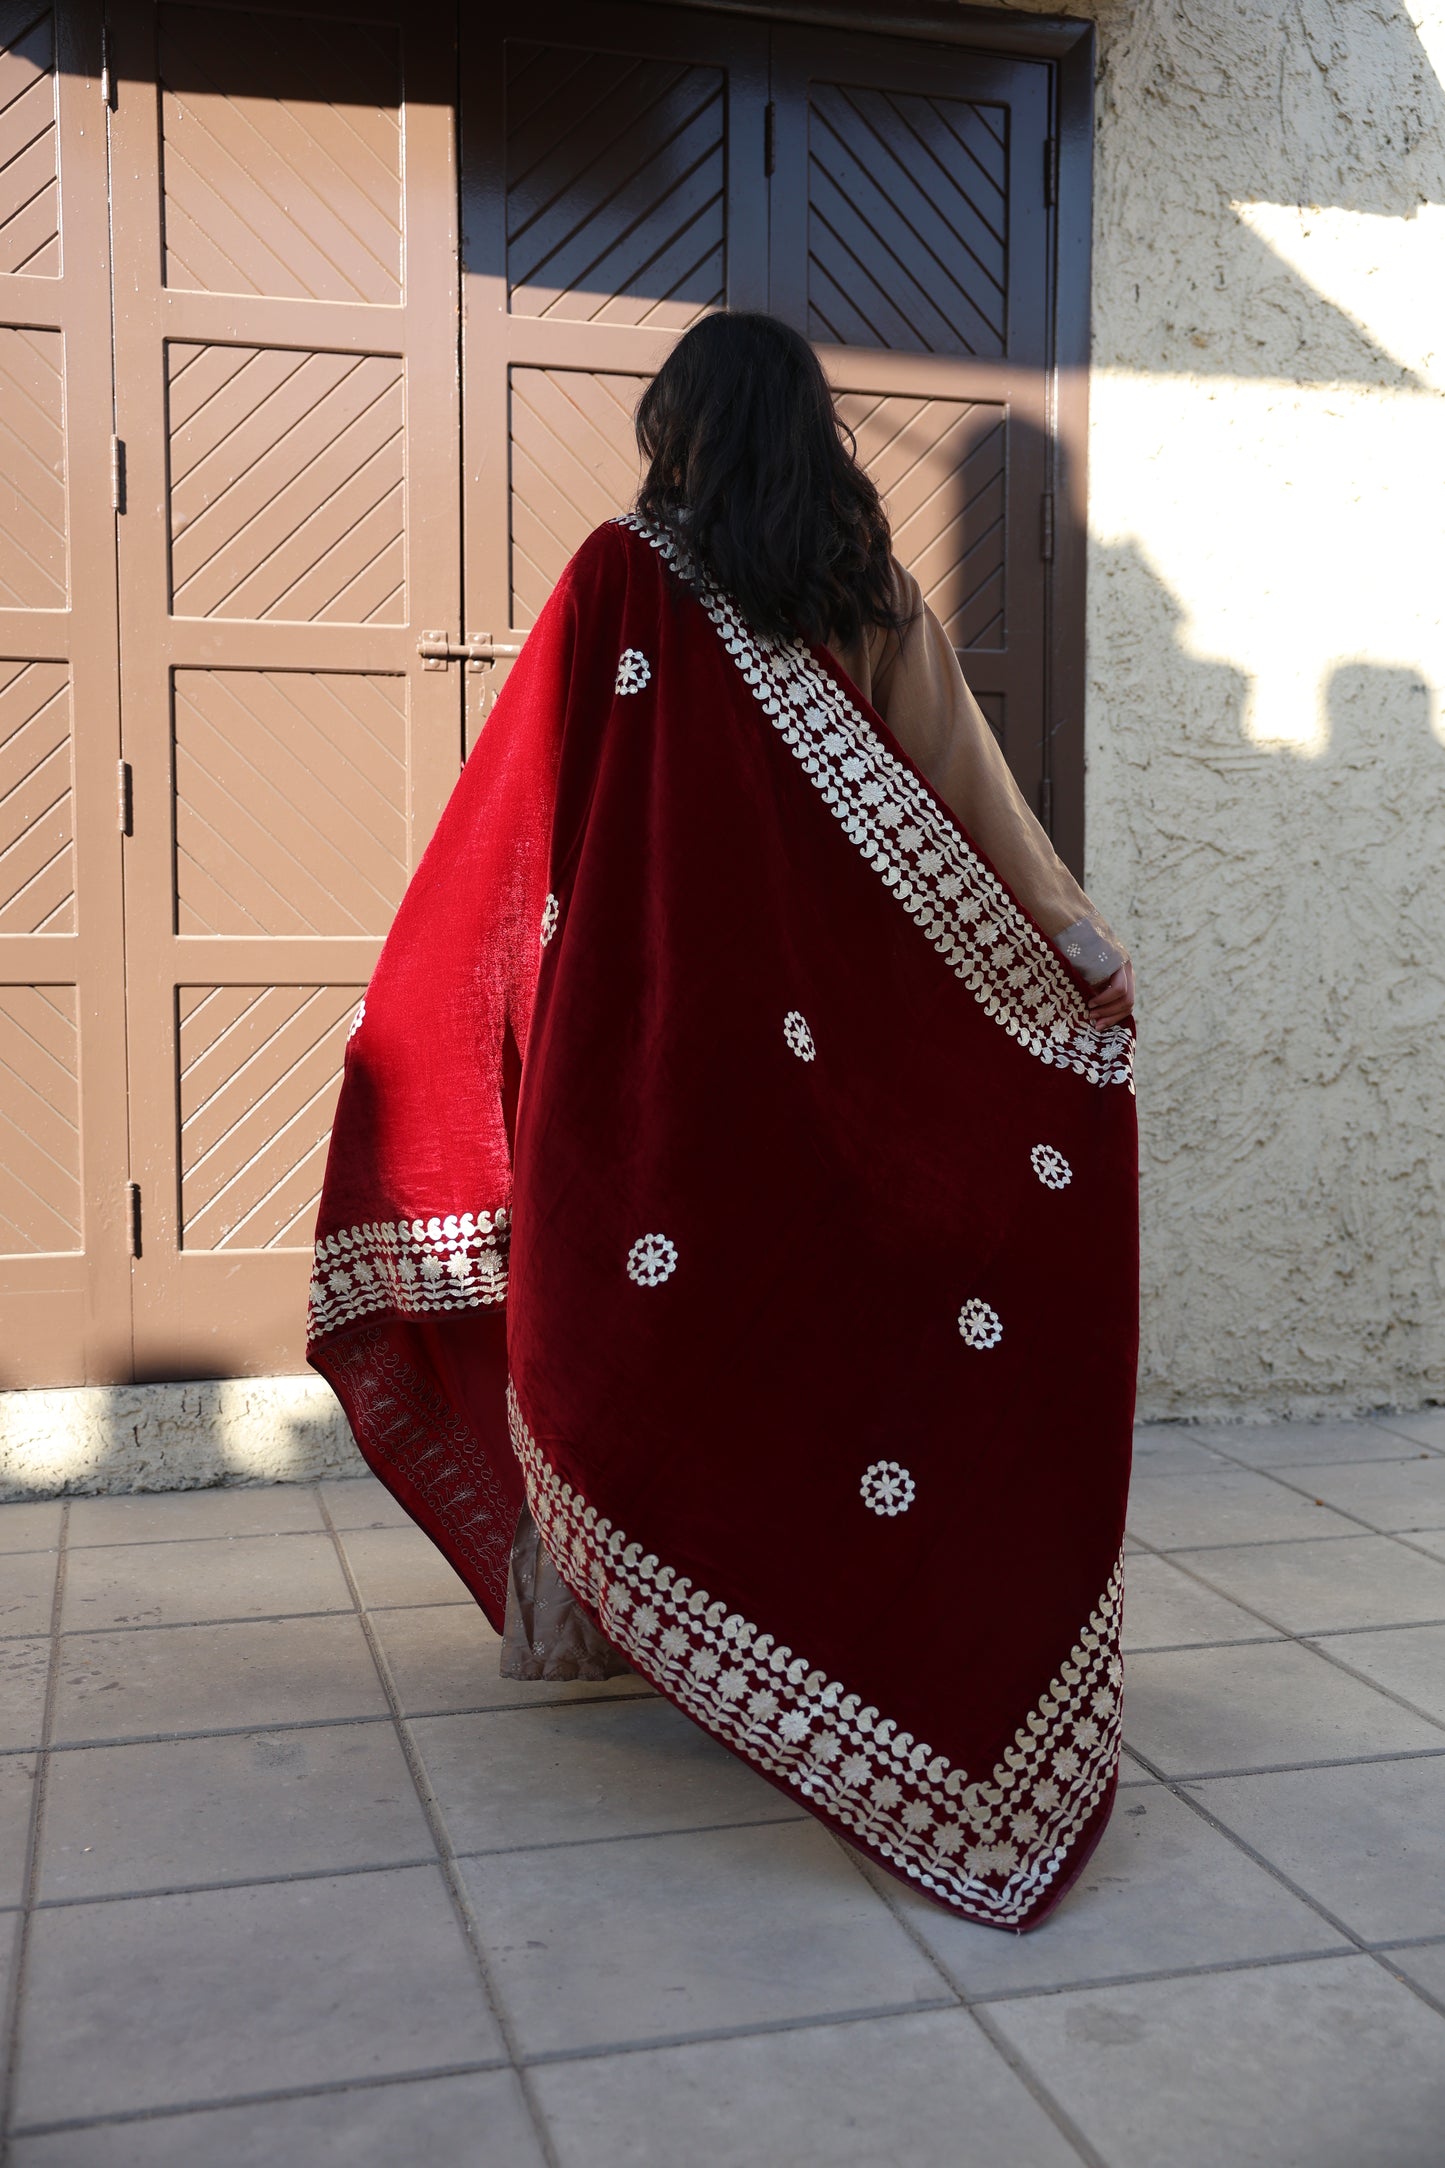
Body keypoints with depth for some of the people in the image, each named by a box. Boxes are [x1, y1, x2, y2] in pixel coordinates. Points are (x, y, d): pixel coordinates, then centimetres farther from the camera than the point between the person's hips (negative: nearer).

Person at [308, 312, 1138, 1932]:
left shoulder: (625, 575, -5)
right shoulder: (876, 598, 4)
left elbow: (525, 805, -5)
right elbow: (972, 790, 6)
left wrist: (428, 1010, 4)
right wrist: (1087, 945, 16)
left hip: (646, 1028, -3)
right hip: (831, 1038, 3)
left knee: (623, 1300, 7)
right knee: (824, 1295, 11)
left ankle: (577, 1609, 17)